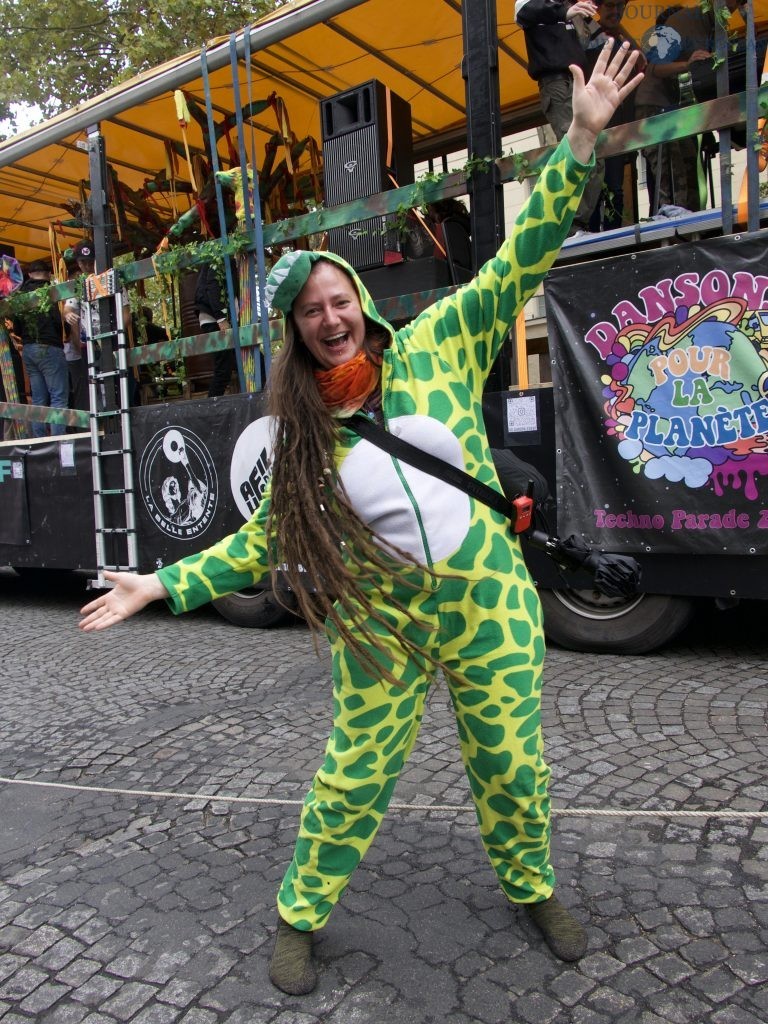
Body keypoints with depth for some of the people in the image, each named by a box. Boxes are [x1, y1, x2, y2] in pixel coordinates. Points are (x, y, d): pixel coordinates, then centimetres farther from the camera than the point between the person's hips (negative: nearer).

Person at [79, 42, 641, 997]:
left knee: (509, 761, 15)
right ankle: (298, 917, 36)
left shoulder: (433, 346, -3)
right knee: (354, 776, 10)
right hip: (382, 616, 0)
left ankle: (533, 889, 45)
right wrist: (163, 584, 1)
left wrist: (580, 139, -10)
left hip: (488, 594, 1)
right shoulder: (300, 427, 0)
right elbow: (268, 537, 4)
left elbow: (518, 264, -4)